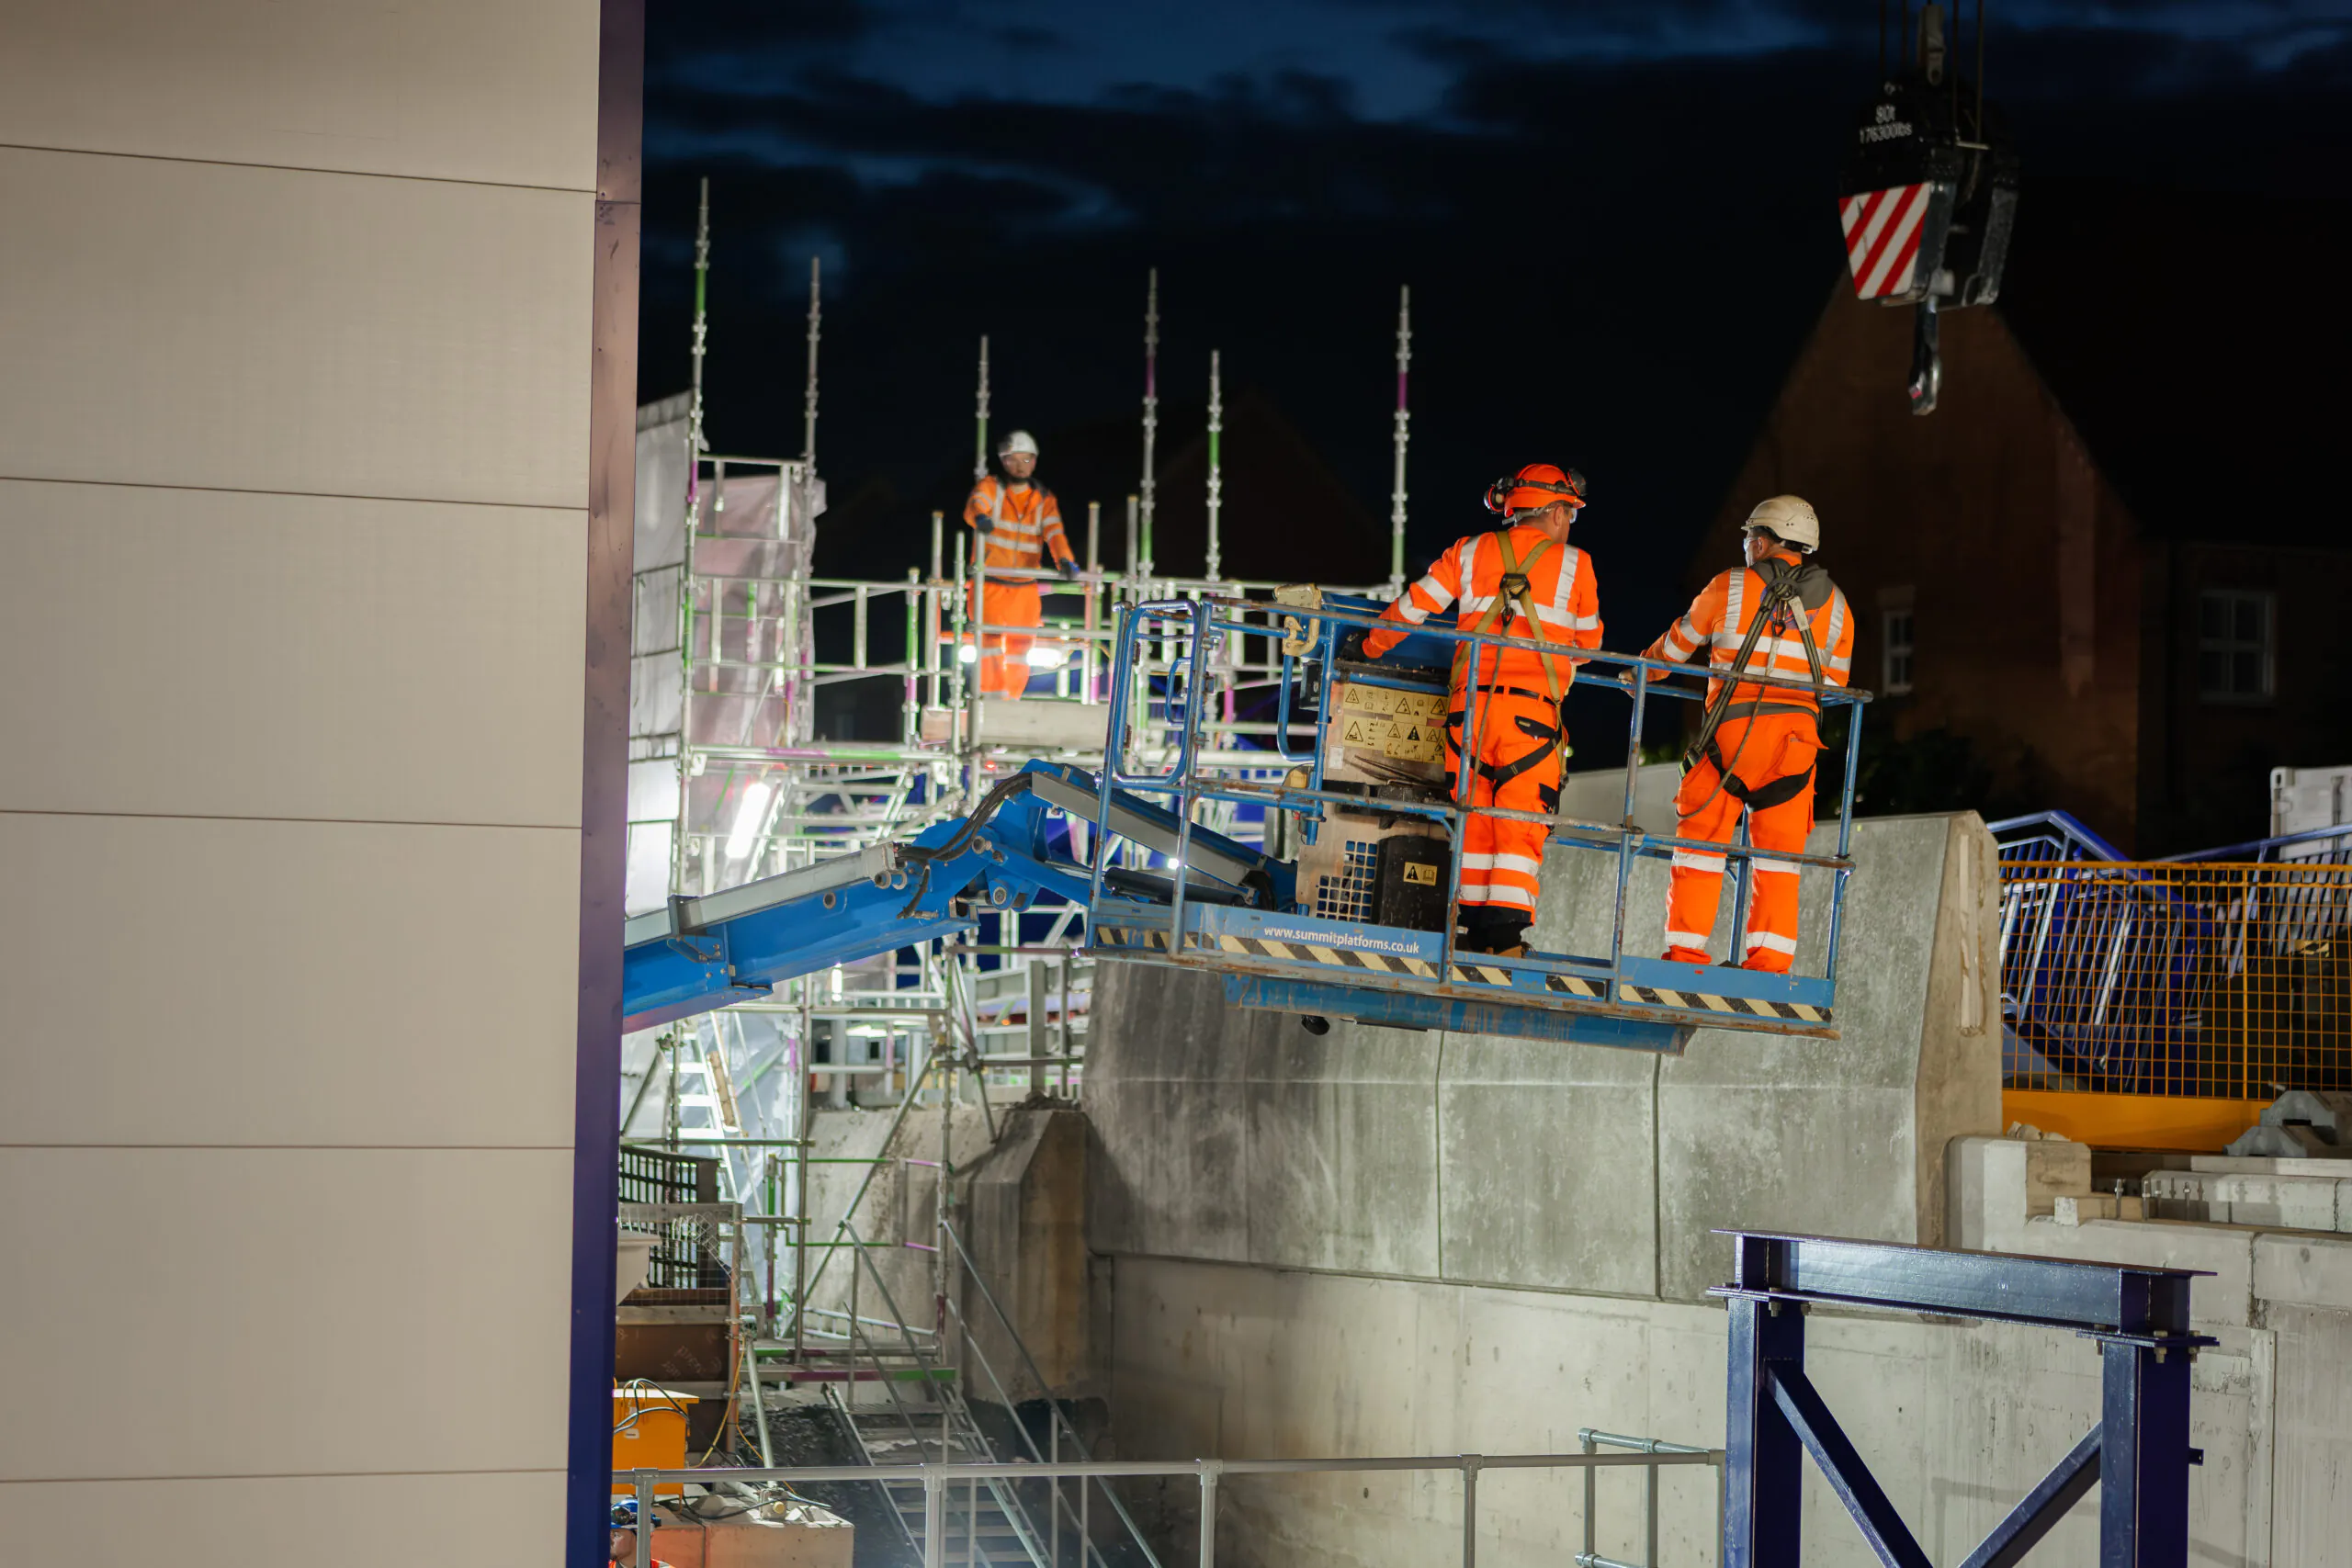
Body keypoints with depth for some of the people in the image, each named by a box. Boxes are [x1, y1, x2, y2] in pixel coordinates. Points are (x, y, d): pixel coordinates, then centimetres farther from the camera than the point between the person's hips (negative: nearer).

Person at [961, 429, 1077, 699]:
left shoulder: (1044, 500, 8)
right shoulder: (990, 487, 0)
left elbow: (1054, 532, -7)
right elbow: (976, 504, -22)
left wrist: (1064, 560, -28)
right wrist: (980, 518, -47)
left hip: (1025, 588, 3)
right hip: (989, 583, -3)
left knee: (1019, 647, 6)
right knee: (991, 640, -19)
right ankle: (993, 698, -22)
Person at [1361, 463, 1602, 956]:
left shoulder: (1470, 552, 11)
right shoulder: (1574, 564, 7)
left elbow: (1412, 608, 12)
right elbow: (1588, 642, 18)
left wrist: (1370, 647, 28)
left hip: (1470, 704, 3)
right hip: (1532, 710, -2)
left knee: (1474, 821, 9)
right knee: (1521, 827, -1)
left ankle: (1473, 930, 7)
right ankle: (1507, 936, -11)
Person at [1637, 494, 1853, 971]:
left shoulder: (1729, 588, 3)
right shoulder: (1834, 604, 11)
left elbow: (1678, 644, 17)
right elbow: (1836, 681, 18)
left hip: (1733, 731, -3)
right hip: (1798, 735, 3)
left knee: (1702, 841, 3)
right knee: (1777, 852, 6)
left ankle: (1687, 952, -1)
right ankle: (1769, 959, 0)